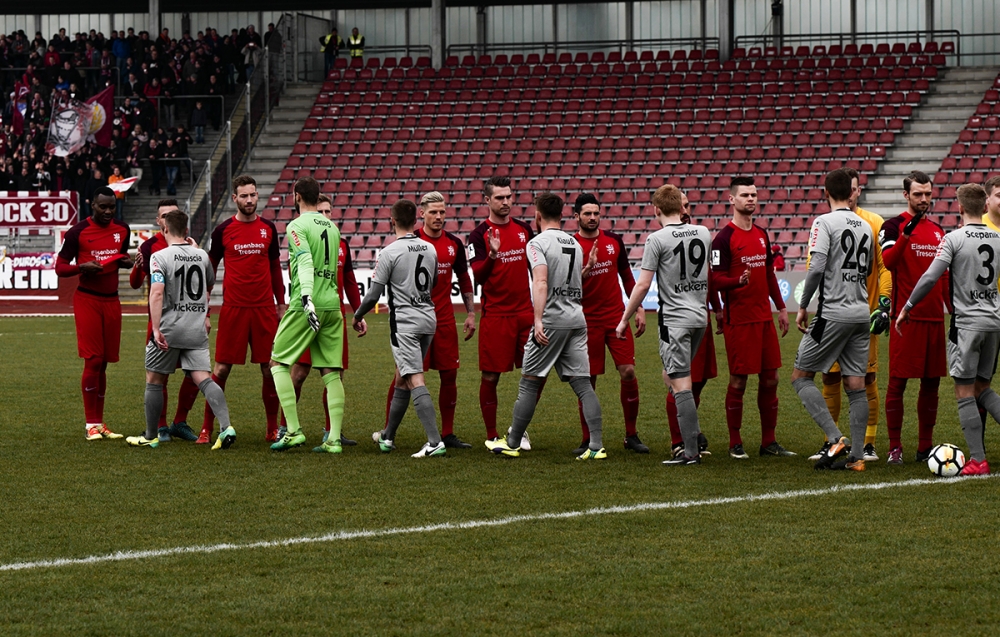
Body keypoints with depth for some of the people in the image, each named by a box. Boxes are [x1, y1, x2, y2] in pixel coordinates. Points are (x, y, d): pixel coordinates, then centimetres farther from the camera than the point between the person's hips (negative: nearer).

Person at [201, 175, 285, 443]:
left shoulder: (268, 228, 8)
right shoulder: (223, 230, 1)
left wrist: (281, 303, 13)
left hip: (265, 308, 2)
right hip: (233, 308, -2)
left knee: (269, 368, 3)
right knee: (221, 369, -2)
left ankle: (273, 429, 12)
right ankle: (207, 428, 4)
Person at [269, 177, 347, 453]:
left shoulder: (297, 226, -5)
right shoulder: (332, 228, 17)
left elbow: (305, 263, -19)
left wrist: (307, 298, -28)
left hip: (306, 305, -6)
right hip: (332, 304, 6)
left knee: (278, 362, 4)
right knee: (331, 372, 5)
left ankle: (294, 431, -4)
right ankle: (334, 438, -1)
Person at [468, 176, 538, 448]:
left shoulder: (524, 229, 9)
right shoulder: (479, 234, -5)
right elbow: (477, 276, -15)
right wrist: (492, 255, -32)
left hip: (525, 312, 5)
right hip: (495, 315, -4)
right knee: (491, 376, 0)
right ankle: (492, 436, 10)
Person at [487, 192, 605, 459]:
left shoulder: (538, 243, -7)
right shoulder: (575, 244, 15)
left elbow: (541, 282, -20)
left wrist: (538, 320, -26)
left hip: (552, 320, -6)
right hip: (577, 319, 6)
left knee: (529, 382, 4)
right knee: (582, 383, 3)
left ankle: (512, 443, 11)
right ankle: (596, 445, -6)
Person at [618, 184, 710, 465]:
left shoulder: (657, 239, -11)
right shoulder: (703, 233, 7)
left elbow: (643, 284, -11)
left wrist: (624, 319, -2)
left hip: (674, 319, -7)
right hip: (700, 318, 7)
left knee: (680, 384, -6)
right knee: (670, 377, 20)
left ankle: (691, 452, -8)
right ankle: (695, 434, 11)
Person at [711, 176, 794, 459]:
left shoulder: (762, 235, 14)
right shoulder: (724, 238, -9)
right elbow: (716, 279, -12)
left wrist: (781, 308, 20)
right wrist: (739, 281, -32)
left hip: (764, 318, 7)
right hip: (738, 320, -7)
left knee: (770, 378, 7)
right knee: (738, 380, -3)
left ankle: (769, 441, 15)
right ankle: (735, 444, 5)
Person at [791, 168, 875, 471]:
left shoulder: (825, 222, -8)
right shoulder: (865, 227, 12)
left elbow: (817, 267, -17)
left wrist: (803, 306, -8)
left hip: (834, 313, -6)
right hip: (862, 313, 6)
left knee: (801, 376, 3)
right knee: (856, 385, 7)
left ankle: (835, 439, -10)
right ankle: (856, 455, 5)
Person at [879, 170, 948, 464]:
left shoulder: (937, 231, 17)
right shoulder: (893, 226, -3)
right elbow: (888, 261, -21)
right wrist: (906, 234, -36)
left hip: (934, 318, 6)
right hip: (906, 317, -6)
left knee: (931, 382, 8)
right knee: (897, 382, -4)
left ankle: (926, 446, 14)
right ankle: (894, 447, 0)